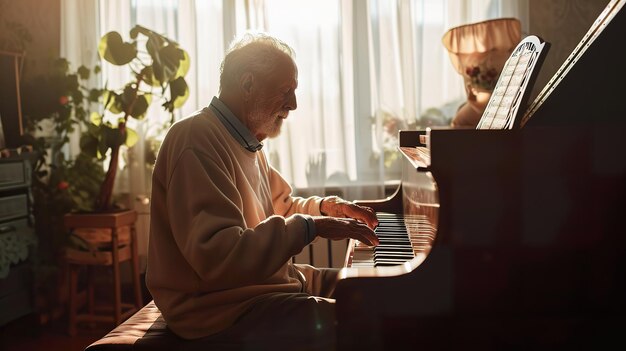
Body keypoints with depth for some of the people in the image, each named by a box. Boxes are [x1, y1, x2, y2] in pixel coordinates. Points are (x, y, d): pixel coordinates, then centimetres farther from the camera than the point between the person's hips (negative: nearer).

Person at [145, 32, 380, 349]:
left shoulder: (247, 141, 13)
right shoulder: (196, 139, -21)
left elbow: (281, 207, 28)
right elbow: (217, 255, -32)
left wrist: (328, 207, 10)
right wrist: (311, 226, -28)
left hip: (265, 277, 10)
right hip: (219, 305, -10)